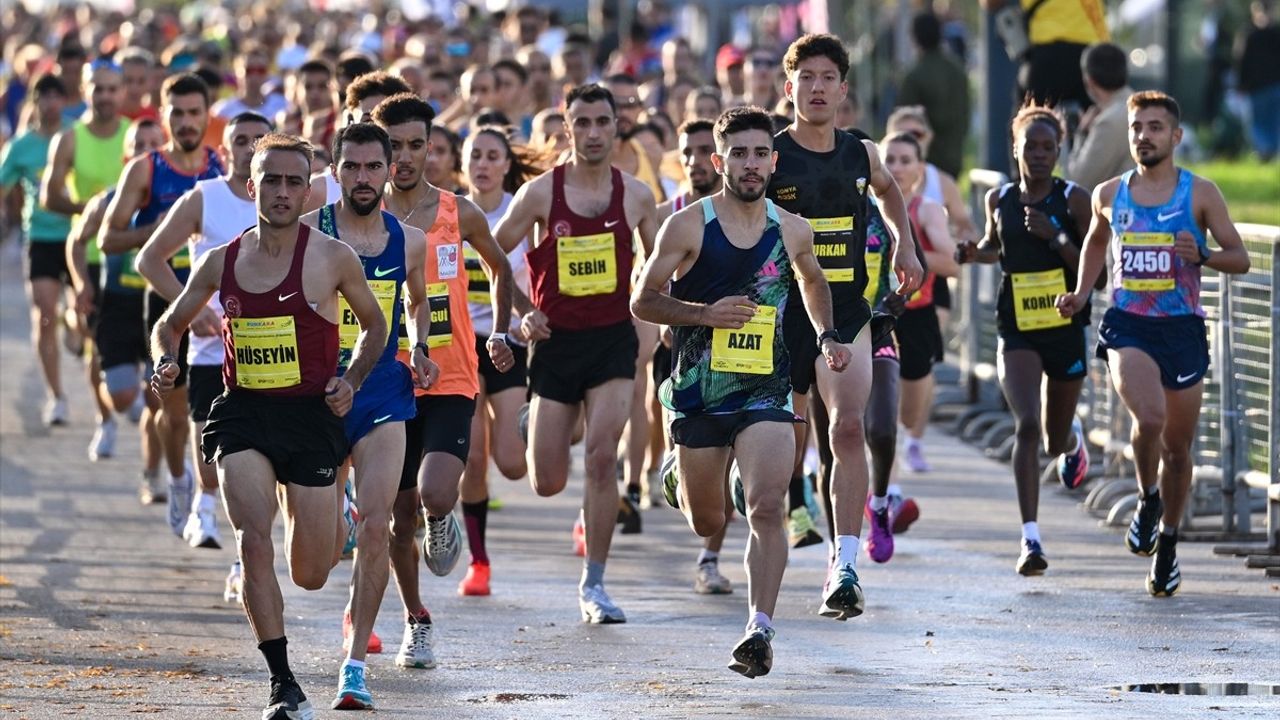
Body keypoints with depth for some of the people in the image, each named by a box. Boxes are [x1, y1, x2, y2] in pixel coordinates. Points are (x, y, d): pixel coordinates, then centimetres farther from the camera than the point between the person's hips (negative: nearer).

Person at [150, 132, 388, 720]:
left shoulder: (333, 258, -3)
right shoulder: (222, 263, 4)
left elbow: (375, 325, 12)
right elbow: (169, 325, 18)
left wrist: (352, 380, -3)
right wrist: (166, 364, -3)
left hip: (310, 414, -1)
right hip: (242, 413, 1)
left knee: (310, 577, 6)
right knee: (254, 541, -21)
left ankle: (330, 523, 45)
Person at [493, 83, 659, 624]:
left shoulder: (635, 195, 1)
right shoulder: (541, 193, -5)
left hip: (614, 340, 0)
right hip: (555, 341, 0)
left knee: (601, 457, -16)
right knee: (548, 483, 3)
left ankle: (594, 584, -4)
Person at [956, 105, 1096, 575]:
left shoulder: (1073, 199, -5)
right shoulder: (999, 199, 4)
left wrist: (1054, 237, -20)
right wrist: (973, 253, 2)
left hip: (1066, 329, -1)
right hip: (1016, 331, 1)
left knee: (1054, 442, 13)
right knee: (1027, 426, -19)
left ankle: (1071, 439, 54)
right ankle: (1030, 539, -20)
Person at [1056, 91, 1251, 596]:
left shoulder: (1200, 193, -1)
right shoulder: (1109, 195, 6)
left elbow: (1239, 258, 1)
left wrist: (1201, 256, -18)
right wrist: (1080, 294, 13)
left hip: (1183, 329, 0)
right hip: (1127, 326, 0)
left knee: (1177, 446, 8)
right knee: (1149, 416, -26)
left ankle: (1168, 542, 28)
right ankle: (1147, 499, 3)